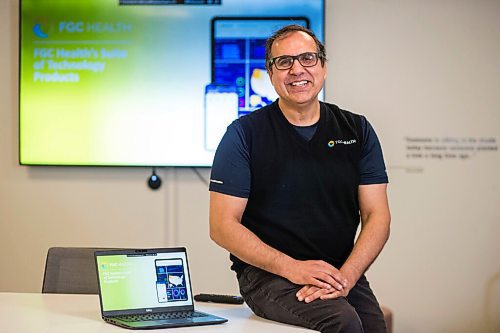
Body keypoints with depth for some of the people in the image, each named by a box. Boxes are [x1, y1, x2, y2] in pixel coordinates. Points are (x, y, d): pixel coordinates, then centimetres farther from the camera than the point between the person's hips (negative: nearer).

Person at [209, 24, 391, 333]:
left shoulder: (356, 130, 10)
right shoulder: (244, 133, 1)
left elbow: (377, 217, 4)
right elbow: (223, 225, -4)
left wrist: (345, 276, -13)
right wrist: (292, 267, -16)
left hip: (344, 274, 4)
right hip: (267, 273, -3)